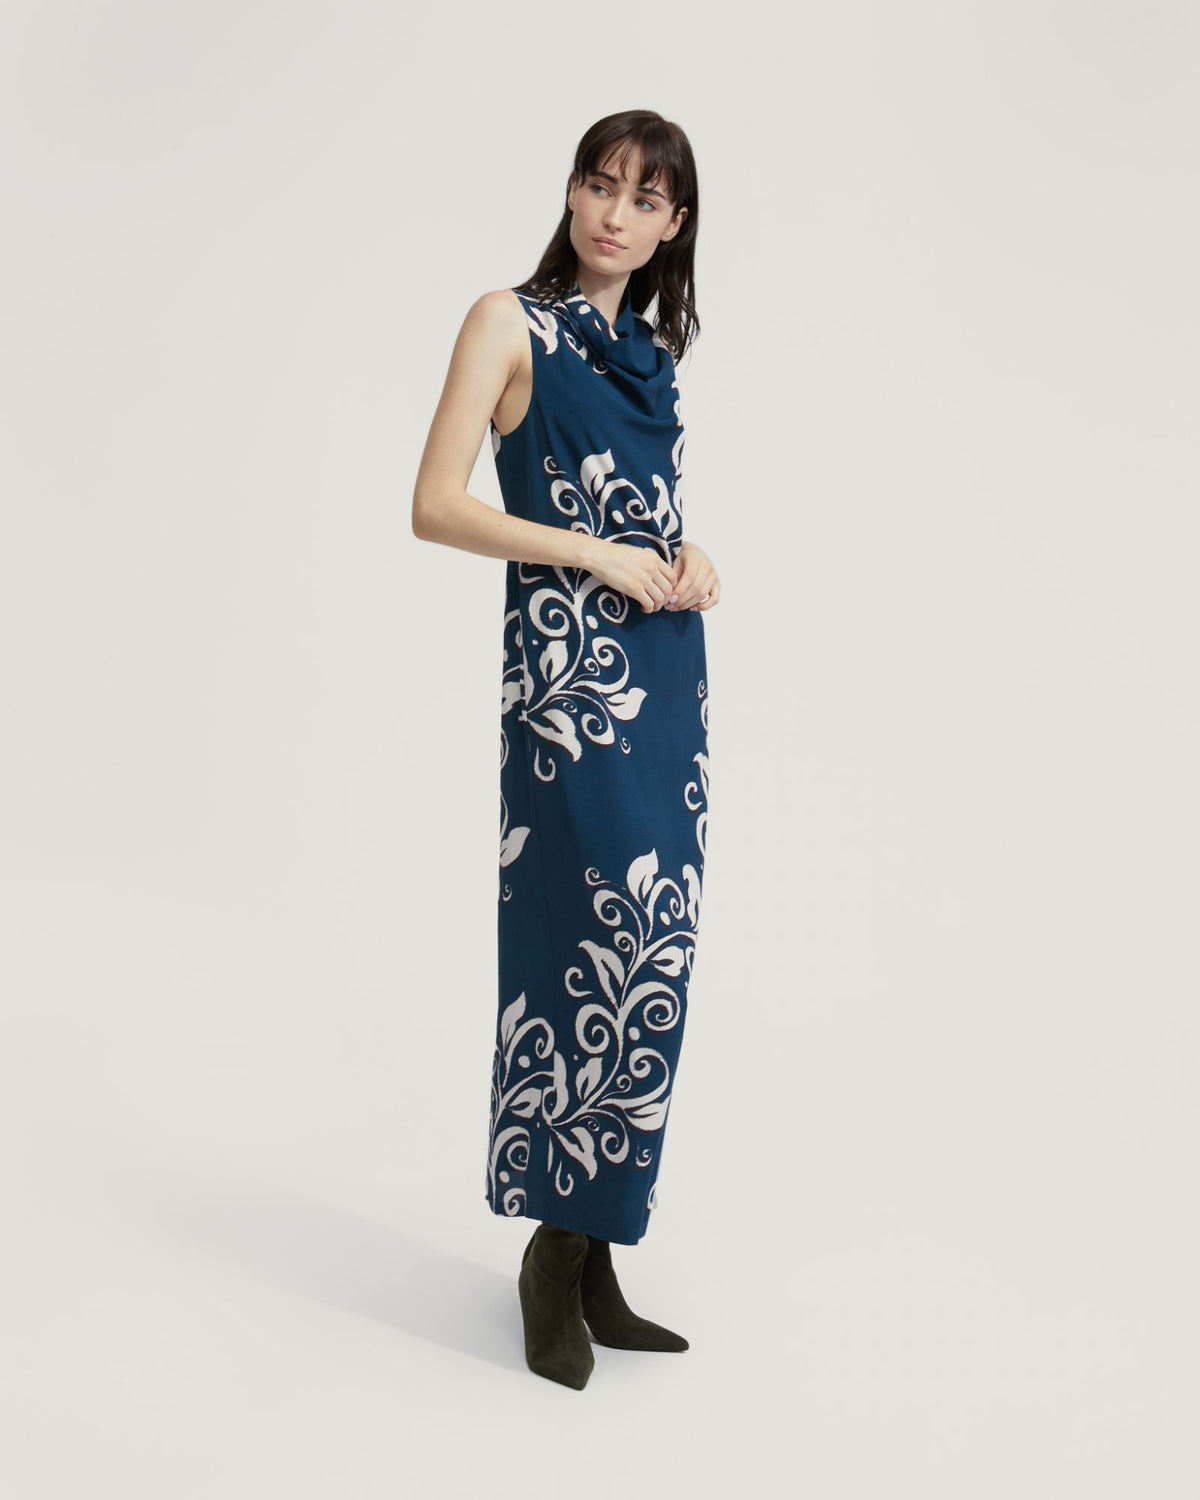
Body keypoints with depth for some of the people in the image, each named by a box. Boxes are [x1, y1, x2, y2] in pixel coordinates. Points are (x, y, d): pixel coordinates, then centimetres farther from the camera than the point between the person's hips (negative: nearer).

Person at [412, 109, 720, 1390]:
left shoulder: (650, 346, 18)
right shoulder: (511, 322, -1)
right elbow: (434, 507, -8)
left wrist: (691, 560, 3)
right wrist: (601, 555, -13)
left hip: (666, 669, 7)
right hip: (570, 664, -7)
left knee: (642, 958, 6)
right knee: (612, 948, -13)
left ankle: (590, 1254, 16)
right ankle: (559, 1249, 4)